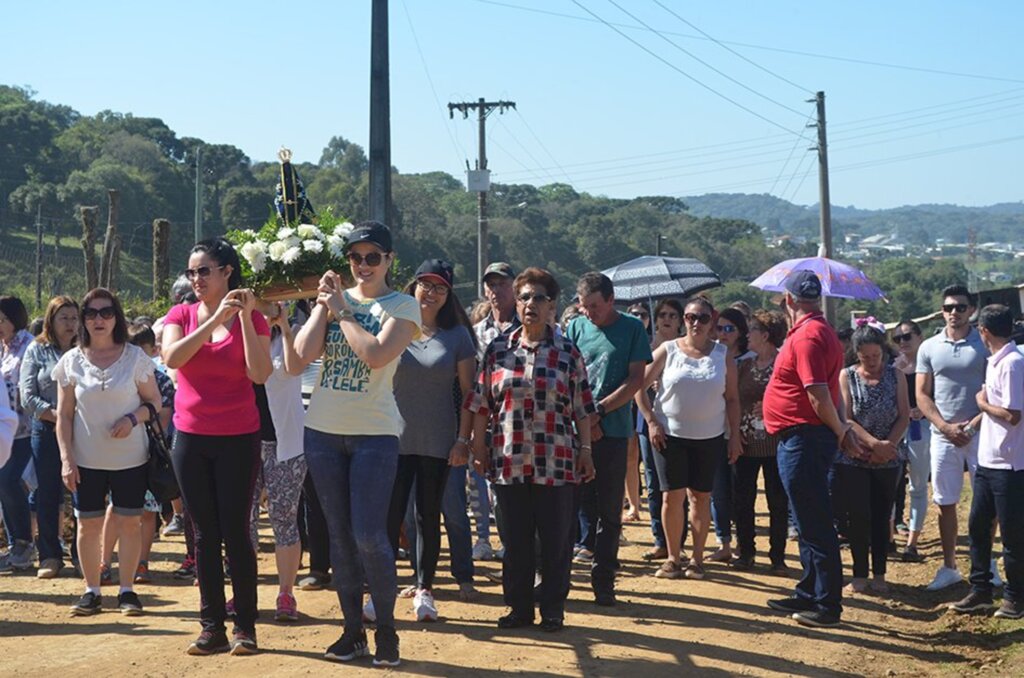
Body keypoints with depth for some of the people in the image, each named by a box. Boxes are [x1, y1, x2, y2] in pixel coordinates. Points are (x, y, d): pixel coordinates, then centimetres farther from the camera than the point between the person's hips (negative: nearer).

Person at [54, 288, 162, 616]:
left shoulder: (135, 357, -3)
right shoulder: (71, 361, 0)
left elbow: (154, 402, 3)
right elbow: (64, 415, 2)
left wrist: (134, 418, -17)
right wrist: (66, 459, -5)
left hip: (130, 458, -1)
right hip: (86, 460, 1)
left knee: (129, 524, 4)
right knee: (88, 525, 5)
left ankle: (127, 590, 16)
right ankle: (92, 591, 17)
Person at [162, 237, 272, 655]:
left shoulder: (251, 318, -3)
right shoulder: (181, 315, 3)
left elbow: (260, 374, -16)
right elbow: (172, 358, -16)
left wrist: (245, 316, -19)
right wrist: (217, 318, -21)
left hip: (238, 439, -3)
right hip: (190, 437, 3)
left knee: (235, 532, -2)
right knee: (204, 534, 6)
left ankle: (245, 627, 7)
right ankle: (212, 627, 12)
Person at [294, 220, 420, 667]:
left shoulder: (402, 306, -3)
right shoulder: (333, 298, 8)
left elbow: (376, 354, -20)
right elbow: (305, 351, -4)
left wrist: (342, 312, -10)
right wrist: (325, 306, -6)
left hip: (374, 433, -4)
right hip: (323, 430, 4)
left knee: (369, 537, -8)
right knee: (339, 536, 9)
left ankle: (386, 630, 9)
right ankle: (353, 631, 19)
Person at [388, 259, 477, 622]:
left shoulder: (457, 336, 2)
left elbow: (469, 392, 1)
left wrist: (463, 440, -6)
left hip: (438, 442, 0)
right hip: (394, 438, 0)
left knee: (428, 517, 8)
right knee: (389, 516, -3)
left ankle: (424, 589, 18)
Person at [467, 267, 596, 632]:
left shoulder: (567, 352, 2)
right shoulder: (498, 349, 6)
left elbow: (582, 406, 3)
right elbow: (481, 402, 9)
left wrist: (585, 449, 1)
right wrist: (478, 444, 5)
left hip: (556, 462, -1)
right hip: (509, 459, 2)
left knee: (556, 539, 2)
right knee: (515, 539, 8)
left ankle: (552, 609, 14)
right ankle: (519, 607, 18)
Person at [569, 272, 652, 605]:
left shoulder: (632, 328, 2)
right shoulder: (576, 327, 8)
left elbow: (636, 379, -2)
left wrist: (599, 410, -10)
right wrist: (583, 419, -7)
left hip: (613, 431, -1)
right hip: (576, 429, 1)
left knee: (609, 511, 4)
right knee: (579, 502, 0)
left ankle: (603, 580, 10)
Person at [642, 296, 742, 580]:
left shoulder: (722, 354, 4)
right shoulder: (668, 350, -1)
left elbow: (732, 398, 6)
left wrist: (734, 436, 1)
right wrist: (652, 422, -8)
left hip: (709, 437, 1)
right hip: (670, 434, -1)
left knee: (701, 496, 5)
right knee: (672, 495, -1)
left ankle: (697, 558, 14)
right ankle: (673, 557, 11)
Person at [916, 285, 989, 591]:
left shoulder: (985, 345, -1)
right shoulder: (929, 347, 6)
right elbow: (922, 395, 5)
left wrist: (972, 427, -13)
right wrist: (946, 427, -7)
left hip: (979, 433, -2)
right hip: (943, 436, 2)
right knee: (945, 503, 6)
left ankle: (986, 565, 11)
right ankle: (949, 567, 15)